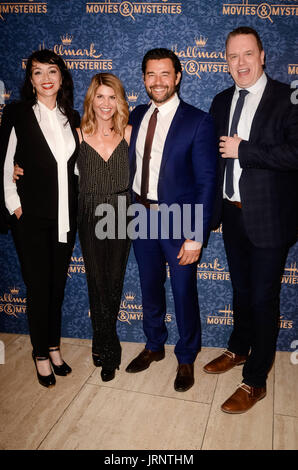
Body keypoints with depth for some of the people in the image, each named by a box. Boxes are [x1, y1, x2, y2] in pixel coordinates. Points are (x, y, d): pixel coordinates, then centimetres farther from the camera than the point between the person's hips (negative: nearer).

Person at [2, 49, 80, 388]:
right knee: (38, 287, 4)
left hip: (65, 216, 4)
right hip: (31, 217, -4)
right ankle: (41, 354, 23)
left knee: (58, 284, 14)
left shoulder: (72, 118, 9)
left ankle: (54, 346, 31)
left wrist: (75, 206, 6)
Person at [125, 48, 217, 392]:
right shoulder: (136, 116, 5)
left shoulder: (198, 121, -11)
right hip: (141, 216, 5)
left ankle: (186, 358, 33)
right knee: (150, 287, 19)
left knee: (184, 293, 9)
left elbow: (206, 182, -13)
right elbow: (131, 164, 10)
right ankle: (154, 346, 42)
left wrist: (196, 236, -17)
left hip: (178, 221, -5)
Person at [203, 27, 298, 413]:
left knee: (263, 298, 4)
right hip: (232, 212, 6)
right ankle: (239, 349, 43)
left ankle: (255, 381, 20)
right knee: (241, 289, 21)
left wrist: (243, 151, -20)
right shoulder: (221, 102, 10)